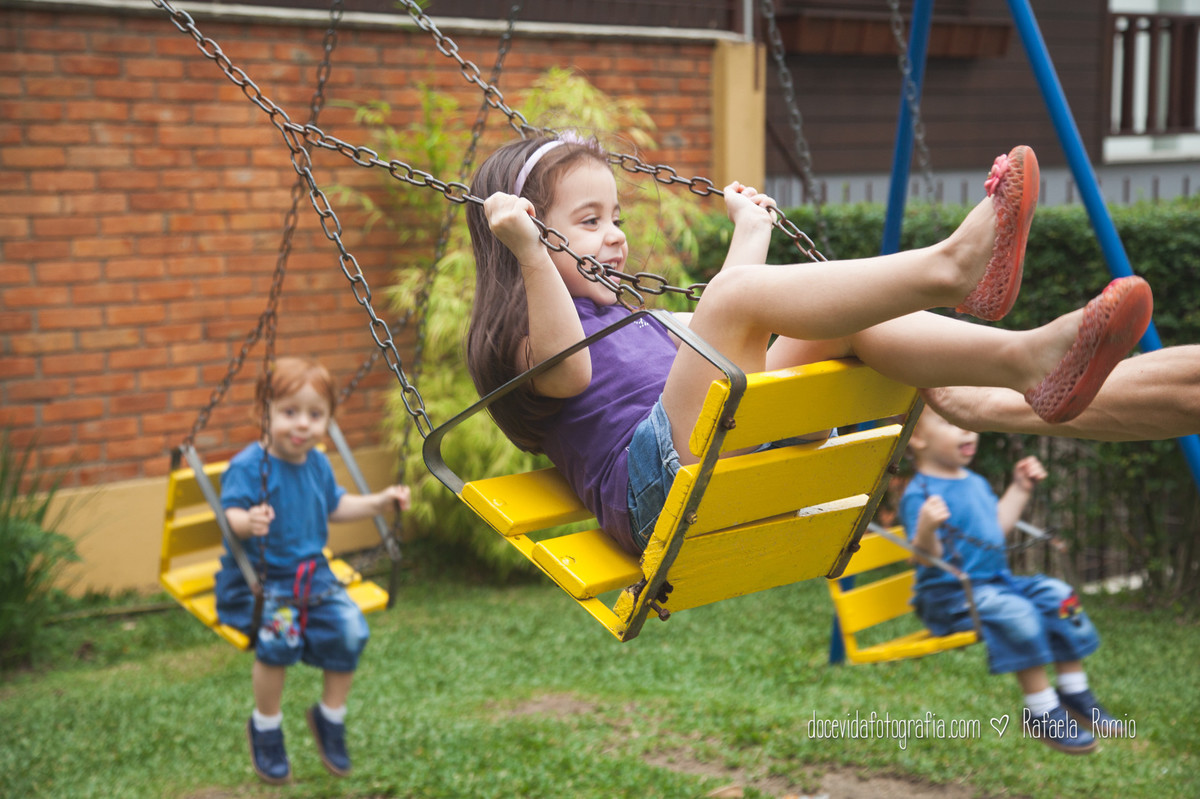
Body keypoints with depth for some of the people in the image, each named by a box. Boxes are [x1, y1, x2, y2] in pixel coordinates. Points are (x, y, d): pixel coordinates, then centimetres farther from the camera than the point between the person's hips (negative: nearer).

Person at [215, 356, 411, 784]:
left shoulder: (317, 464, 6)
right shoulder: (248, 467, -16)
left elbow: (335, 506, 22)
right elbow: (231, 514, -24)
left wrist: (379, 502, 11)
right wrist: (248, 522, -46)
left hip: (311, 573, 6)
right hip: (256, 578, -6)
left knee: (349, 628, -16)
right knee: (279, 636, -31)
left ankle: (330, 716, 11)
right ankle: (265, 727, -4)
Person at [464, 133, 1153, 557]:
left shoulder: (627, 316, 34)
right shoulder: (525, 334, 7)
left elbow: (723, 346, 42)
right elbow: (568, 369, -17)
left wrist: (750, 233, 49)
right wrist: (530, 252, -26)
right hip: (656, 484, -8)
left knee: (842, 320, -4)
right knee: (737, 293, -25)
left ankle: (1028, 359, -23)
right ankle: (950, 265, -36)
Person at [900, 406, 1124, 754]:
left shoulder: (975, 483, 13)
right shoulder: (919, 495, -17)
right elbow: (926, 557, -23)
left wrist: (1020, 489, 23)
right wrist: (926, 530, -43)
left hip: (995, 581, 9)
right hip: (949, 594, -9)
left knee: (1058, 595, -2)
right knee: (1016, 613, -31)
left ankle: (1075, 693, 9)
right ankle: (1041, 711, -18)